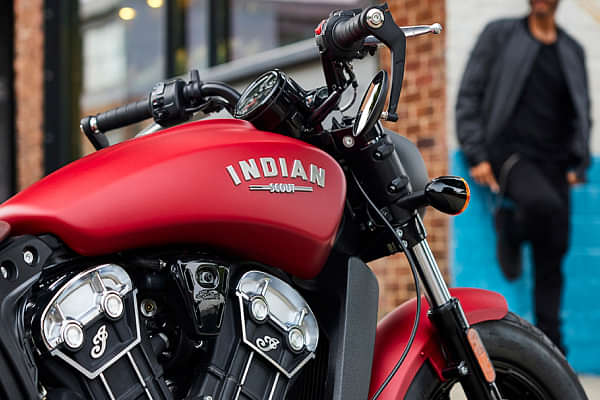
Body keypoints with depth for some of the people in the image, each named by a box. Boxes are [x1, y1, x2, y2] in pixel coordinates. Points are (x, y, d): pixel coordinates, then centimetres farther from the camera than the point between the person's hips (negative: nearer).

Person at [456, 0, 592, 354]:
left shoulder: (573, 51, 18)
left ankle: (552, 347, 3)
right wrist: (477, 155, -7)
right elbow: (469, 96, 3)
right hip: (509, 152, -4)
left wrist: (578, 164, 9)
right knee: (544, 203, -35)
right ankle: (510, 228, -1)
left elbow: (581, 113, 23)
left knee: (553, 252, -4)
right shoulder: (500, 34, 7)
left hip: (553, 163, 4)